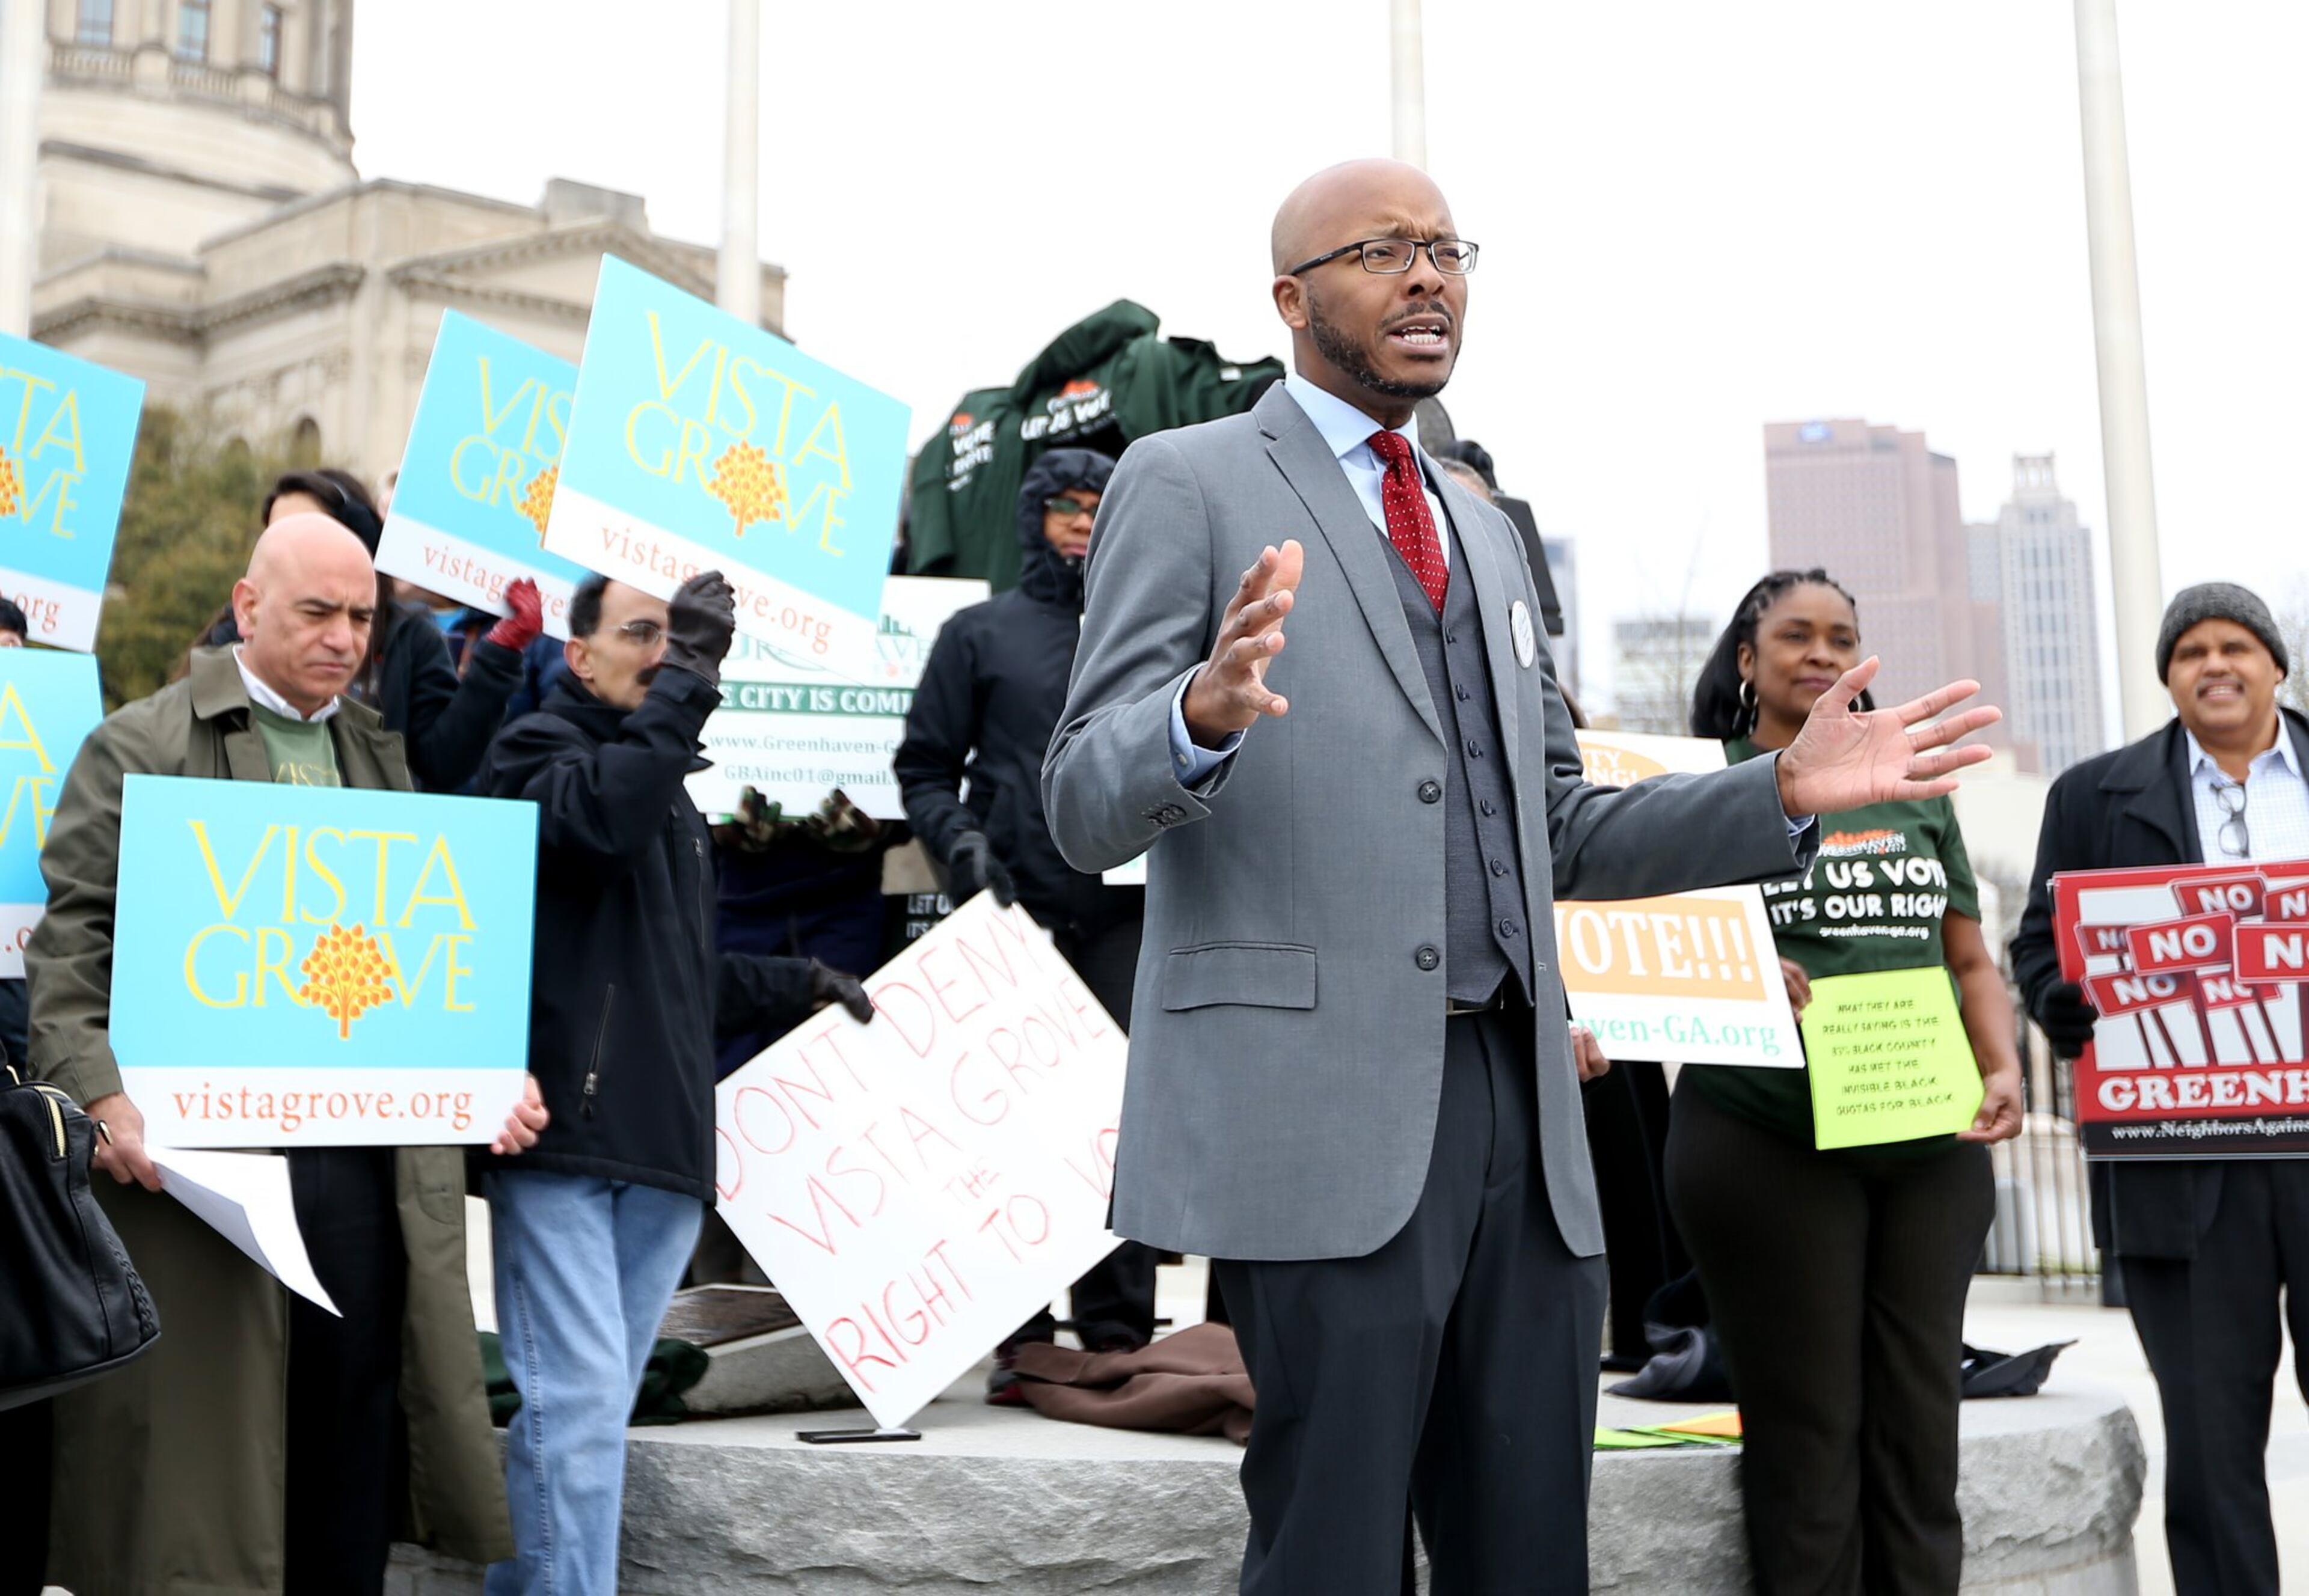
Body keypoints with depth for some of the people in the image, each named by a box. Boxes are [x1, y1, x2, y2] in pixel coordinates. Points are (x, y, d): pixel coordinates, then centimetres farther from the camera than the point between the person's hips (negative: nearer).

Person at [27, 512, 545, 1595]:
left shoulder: (380, 755, 18)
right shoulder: (143, 747, 1)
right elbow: (74, 939, -5)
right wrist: (99, 1093, -18)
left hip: (370, 1153, 5)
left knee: (355, 1417, 8)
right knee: (202, 1431, 2)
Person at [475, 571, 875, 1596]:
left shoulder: (669, 789, 26)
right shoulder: (536, 749, 2)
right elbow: (599, 817, -23)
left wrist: (795, 988, 23)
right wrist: (688, 680, -19)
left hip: (660, 1149, 8)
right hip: (558, 1132, -8)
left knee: (599, 1401, 9)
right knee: (576, 1395, -13)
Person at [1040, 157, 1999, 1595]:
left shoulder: (1486, 533, 23)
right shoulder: (1188, 484, 3)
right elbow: (1087, 810, -6)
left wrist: (1783, 794, 10)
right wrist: (1203, 715, -28)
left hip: (1520, 1107, 6)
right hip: (1319, 1117, -6)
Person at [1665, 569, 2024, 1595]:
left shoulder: (1917, 795, 15)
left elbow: (1970, 960, 16)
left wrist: (2002, 1068, -2)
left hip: (1930, 1145, 4)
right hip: (1768, 1148, -4)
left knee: (1920, 1428, 7)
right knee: (1807, 1433, 1)